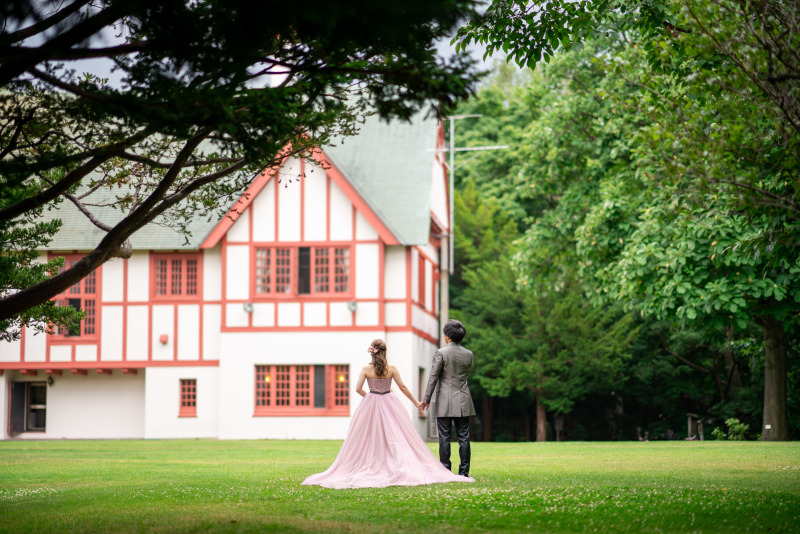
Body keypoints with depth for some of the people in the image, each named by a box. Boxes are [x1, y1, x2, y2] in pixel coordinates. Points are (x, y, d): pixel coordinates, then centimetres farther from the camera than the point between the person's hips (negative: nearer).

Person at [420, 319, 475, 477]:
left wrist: (426, 399, -2)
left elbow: (433, 377, -8)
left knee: (444, 437, 1)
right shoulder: (468, 354, 2)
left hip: (445, 401, -3)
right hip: (463, 401, 3)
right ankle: (464, 472, 5)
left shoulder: (441, 353, -10)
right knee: (463, 437, 5)